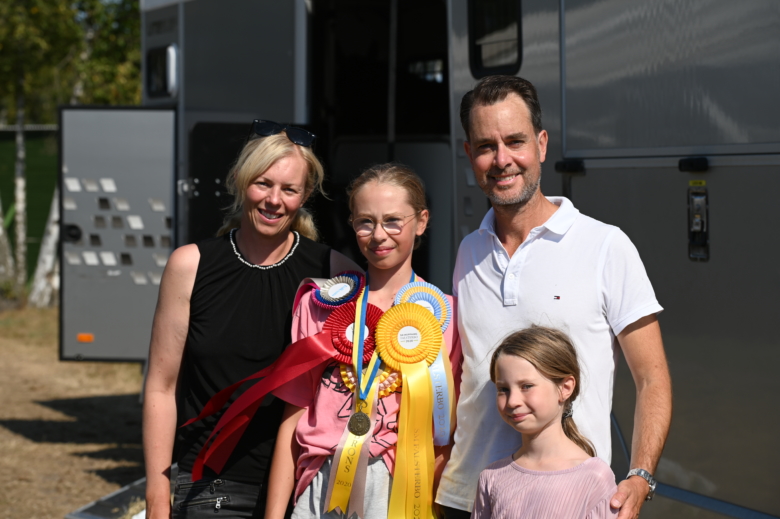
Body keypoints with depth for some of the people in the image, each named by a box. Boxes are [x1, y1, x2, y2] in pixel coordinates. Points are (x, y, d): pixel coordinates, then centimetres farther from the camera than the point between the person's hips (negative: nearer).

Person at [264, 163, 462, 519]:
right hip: (322, 489, 2)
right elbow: (294, 419, 6)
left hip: (402, 489, -1)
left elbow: (448, 430, 2)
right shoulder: (319, 304, 9)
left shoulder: (445, 314, 3)